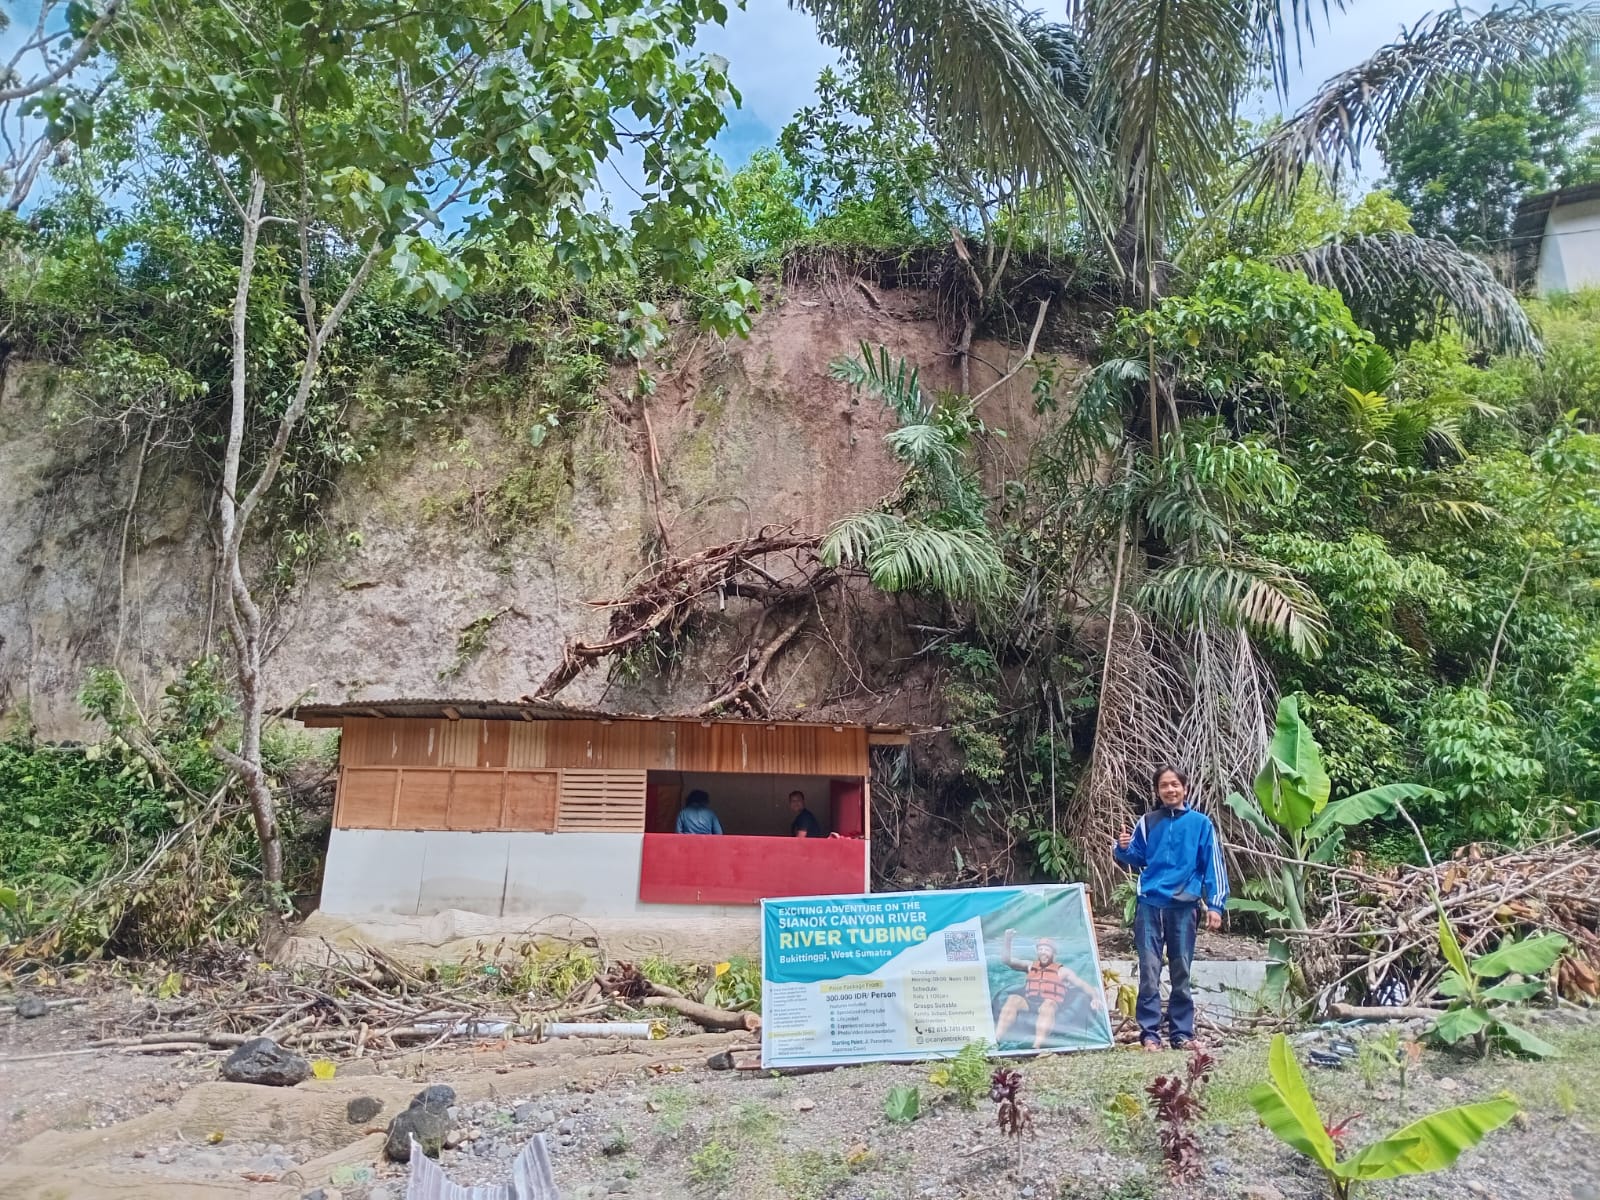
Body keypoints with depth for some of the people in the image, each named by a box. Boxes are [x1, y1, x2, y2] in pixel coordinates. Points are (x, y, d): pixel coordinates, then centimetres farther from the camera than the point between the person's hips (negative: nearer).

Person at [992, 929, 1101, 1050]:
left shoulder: (1061, 971, 15)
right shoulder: (1030, 967, 23)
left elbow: (1083, 986, 7)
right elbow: (1006, 960, 13)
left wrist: (1095, 997, -14)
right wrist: (1008, 940, -2)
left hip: (1050, 1005, -2)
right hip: (1029, 1004, 3)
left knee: (1048, 1004, -38)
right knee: (1013, 999, -29)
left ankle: (1037, 1046, -55)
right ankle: (997, 1041, -42)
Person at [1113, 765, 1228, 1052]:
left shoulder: (1201, 823, 3)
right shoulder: (1148, 822, 7)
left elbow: (1214, 866, 2)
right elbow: (1138, 860, 12)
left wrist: (1215, 905, -5)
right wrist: (1123, 849, -9)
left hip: (1184, 906, -1)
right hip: (1150, 904, 1)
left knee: (1181, 974, 8)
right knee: (1149, 972, -1)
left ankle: (1182, 1033, 15)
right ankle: (1149, 1033, 3)